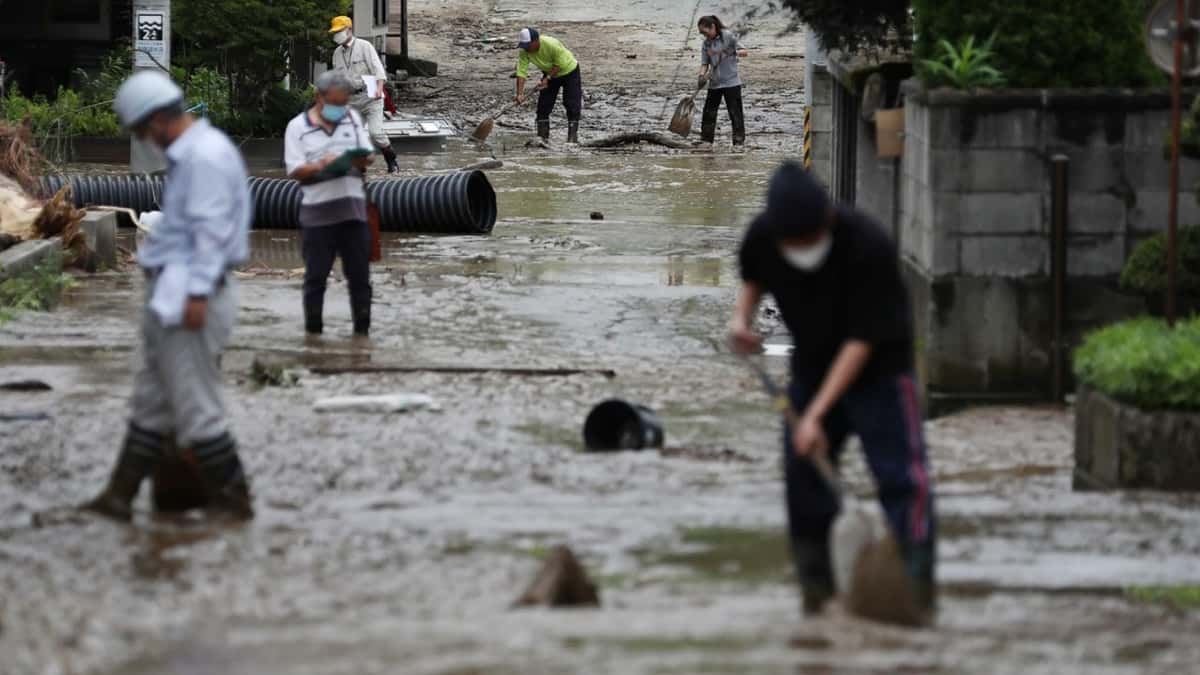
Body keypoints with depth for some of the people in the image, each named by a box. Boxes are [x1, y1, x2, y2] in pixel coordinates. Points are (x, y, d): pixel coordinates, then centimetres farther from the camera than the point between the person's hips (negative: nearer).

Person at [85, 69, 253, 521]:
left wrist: (198, 293, -25)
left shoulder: (206, 154, -16)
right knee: (151, 401, 11)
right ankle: (120, 496, 14)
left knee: (194, 403, -5)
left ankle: (233, 498, 3)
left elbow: (212, 229, -22)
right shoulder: (188, 153, 16)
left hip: (187, 294, -11)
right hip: (169, 294, 11)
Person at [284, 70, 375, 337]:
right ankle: (313, 332, 12)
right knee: (316, 276, 3)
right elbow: (294, 170, -6)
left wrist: (363, 160, -12)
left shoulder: (352, 119, 12)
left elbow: (368, 154, 12)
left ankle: (362, 329, 12)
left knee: (359, 275, 5)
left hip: (353, 208, 3)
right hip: (317, 212, -3)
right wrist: (320, 166, -24)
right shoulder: (298, 127, 0)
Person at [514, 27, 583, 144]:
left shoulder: (552, 45, -37)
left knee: (571, 104, -10)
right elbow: (521, 72, -24)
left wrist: (547, 78, -31)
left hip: (569, 71, -5)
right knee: (543, 105, -1)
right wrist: (520, 94, -32)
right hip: (550, 73, 5)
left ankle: (573, 136, -4)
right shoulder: (524, 51, -22)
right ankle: (542, 135, 5)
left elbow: (560, 65, -26)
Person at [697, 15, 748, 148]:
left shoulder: (729, 36, -7)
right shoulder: (706, 43, 7)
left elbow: (744, 52, -8)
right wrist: (702, 76, -11)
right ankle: (706, 139, 14)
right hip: (714, 83, 5)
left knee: (735, 112, -5)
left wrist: (734, 52, -28)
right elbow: (704, 63, 7)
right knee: (709, 111, 6)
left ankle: (739, 140, -1)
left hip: (731, 81, -5)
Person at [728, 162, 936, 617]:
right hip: (812, 365, 5)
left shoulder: (868, 246, -30)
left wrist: (816, 413, -29)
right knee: (804, 476, 2)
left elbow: (862, 340, -27)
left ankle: (917, 585, -19)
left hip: (878, 365, -5)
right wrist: (742, 315, -11)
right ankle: (816, 588, 12)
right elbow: (753, 277, 12)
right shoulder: (762, 238, -15)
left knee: (901, 472, -16)